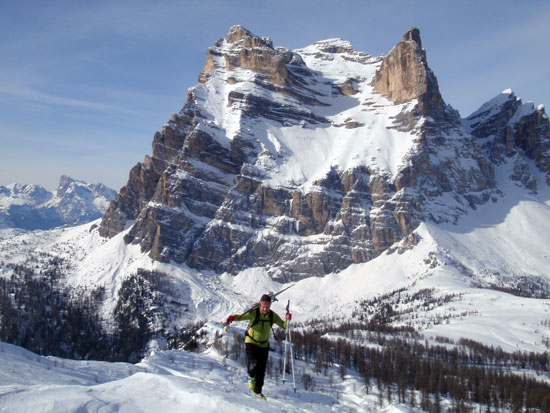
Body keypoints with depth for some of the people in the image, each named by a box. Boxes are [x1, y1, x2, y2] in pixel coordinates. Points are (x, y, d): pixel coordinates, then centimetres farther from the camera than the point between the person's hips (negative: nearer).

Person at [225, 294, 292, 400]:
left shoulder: (273, 315, -6)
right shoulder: (253, 313, -18)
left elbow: (283, 326, -3)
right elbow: (241, 316, -25)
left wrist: (287, 320, -24)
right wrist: (232, 318, -46)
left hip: (264, 345, 4)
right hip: (251, 342, -3)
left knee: (261, 370, 7)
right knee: (253, 363, -22)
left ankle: (257, 391, 26)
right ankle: (251, 376, 14)